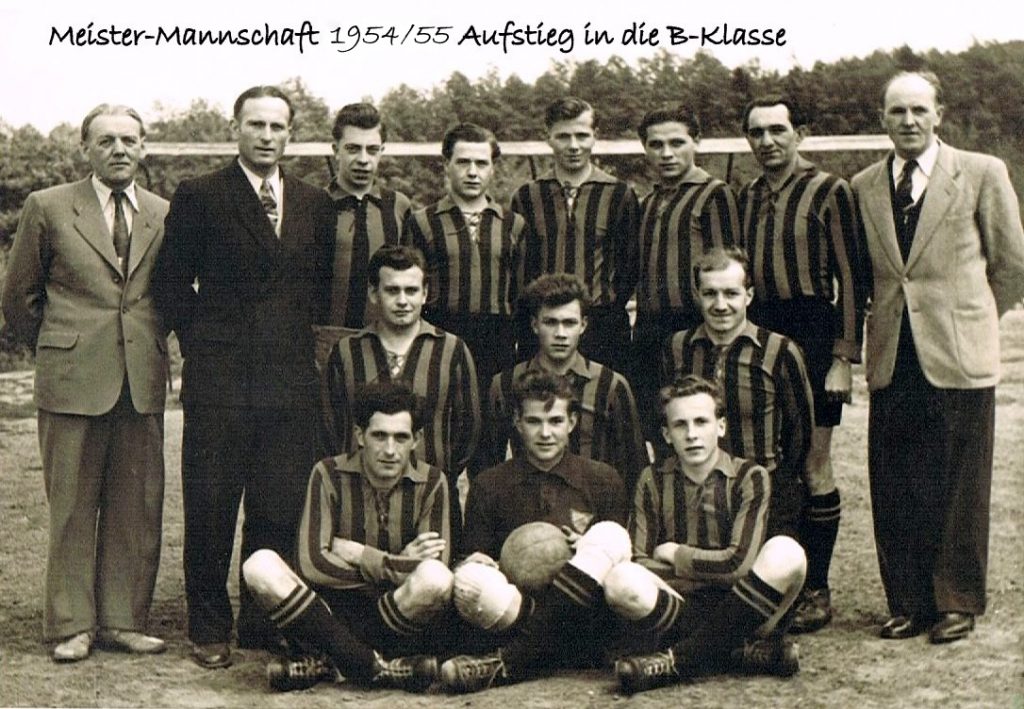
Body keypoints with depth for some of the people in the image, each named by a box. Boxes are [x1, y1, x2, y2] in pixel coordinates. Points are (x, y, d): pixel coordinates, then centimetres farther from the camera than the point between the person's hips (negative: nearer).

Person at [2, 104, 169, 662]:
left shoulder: (165, 214, 9)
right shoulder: (47, 208, 3)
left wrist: (148, 342, 12)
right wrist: (60, 349, 12)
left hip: (144, 381, 3)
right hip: (73, 381, -2)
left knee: (138, 506, 5)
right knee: (73, 506, 3)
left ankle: (123, 620, 16)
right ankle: (71, 626, 14)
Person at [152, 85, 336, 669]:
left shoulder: (316, 204, 12)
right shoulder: (198, 197, 1)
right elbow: (171, 284, 3)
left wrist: (308, 345, 8)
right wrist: (204, 344, 0)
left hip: (292, 380, 3)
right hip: (218, 381, -3)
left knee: (281, 509, 6)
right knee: (211, 507, 3)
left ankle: (265, 621, 20)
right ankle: (210, 629, 16)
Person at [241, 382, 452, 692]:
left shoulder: (431, 483, -3)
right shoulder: (330, 475, -3)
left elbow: (435, 574, -15)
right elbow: (311, 565, -14)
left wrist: (352, 553, -11)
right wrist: (392, 565, -12)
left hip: (402, 616, -1)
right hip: (332, 612, 1)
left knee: (435, 578, -33)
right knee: (260, 566, -26)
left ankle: (326, 661, -19)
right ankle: (375, 667, -24)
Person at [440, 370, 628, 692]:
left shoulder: (603, 481, 12)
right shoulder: (489, 485, 13)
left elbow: (619, 550, 15)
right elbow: (472, 555, 14)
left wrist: (592, 554, -7)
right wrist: (478, 565, -10)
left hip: (583, 613, 2)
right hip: (509, 612, -1)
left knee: (610, 535, -27)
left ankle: (506, 663, -33)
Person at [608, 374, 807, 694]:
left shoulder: (750, 477, 0)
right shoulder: (653, 480, 5)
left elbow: (739, 564, -12)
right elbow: (638, 562, -4)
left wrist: (675, 554, -1)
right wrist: (712, 570, -14)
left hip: (735, 608, 0)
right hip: (678, 613, 0)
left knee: (785, 553, -29)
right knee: (621, 579, -29)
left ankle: (676, 660, -25)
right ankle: (745, 651, -23)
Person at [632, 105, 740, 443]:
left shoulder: (714, 194, -3)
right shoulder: (647, 203, 18)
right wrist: (642, 332, 14)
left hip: (693, 329, -7)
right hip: (648, 332, 7)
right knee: (654, 436, 9)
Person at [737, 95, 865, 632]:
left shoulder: (829, 191, -4)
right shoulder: (747, 196, 12)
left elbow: (850, 278, -7)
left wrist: (844, 357, -12)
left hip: (811, 334, -5)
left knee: (813, 467, -1)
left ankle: (816, 590, 9)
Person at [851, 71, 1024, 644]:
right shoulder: (863, 187, 10)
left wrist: (968, 318, 10)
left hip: (958, 358, -3)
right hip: (891, 358, 3)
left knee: (959, 487, 3)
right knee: (893, 489, 5)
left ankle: (958, 603, 17)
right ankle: (909, 603, 18)